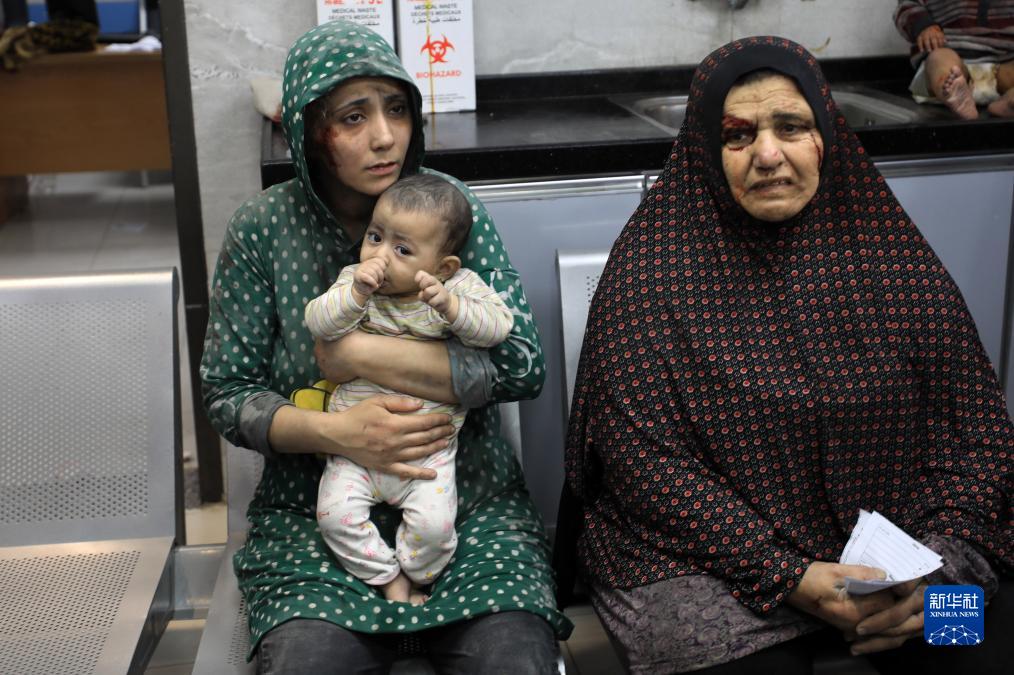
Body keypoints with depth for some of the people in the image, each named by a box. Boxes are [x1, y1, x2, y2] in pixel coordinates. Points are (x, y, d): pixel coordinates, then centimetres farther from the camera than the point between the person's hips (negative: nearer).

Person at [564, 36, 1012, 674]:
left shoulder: (887, 247, 1)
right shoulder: (652, 267, -8)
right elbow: (646, 458, -12)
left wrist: (935, 562, -11)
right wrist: (787, 577, -18)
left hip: (899, 544, 4)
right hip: (708, 555, -3)